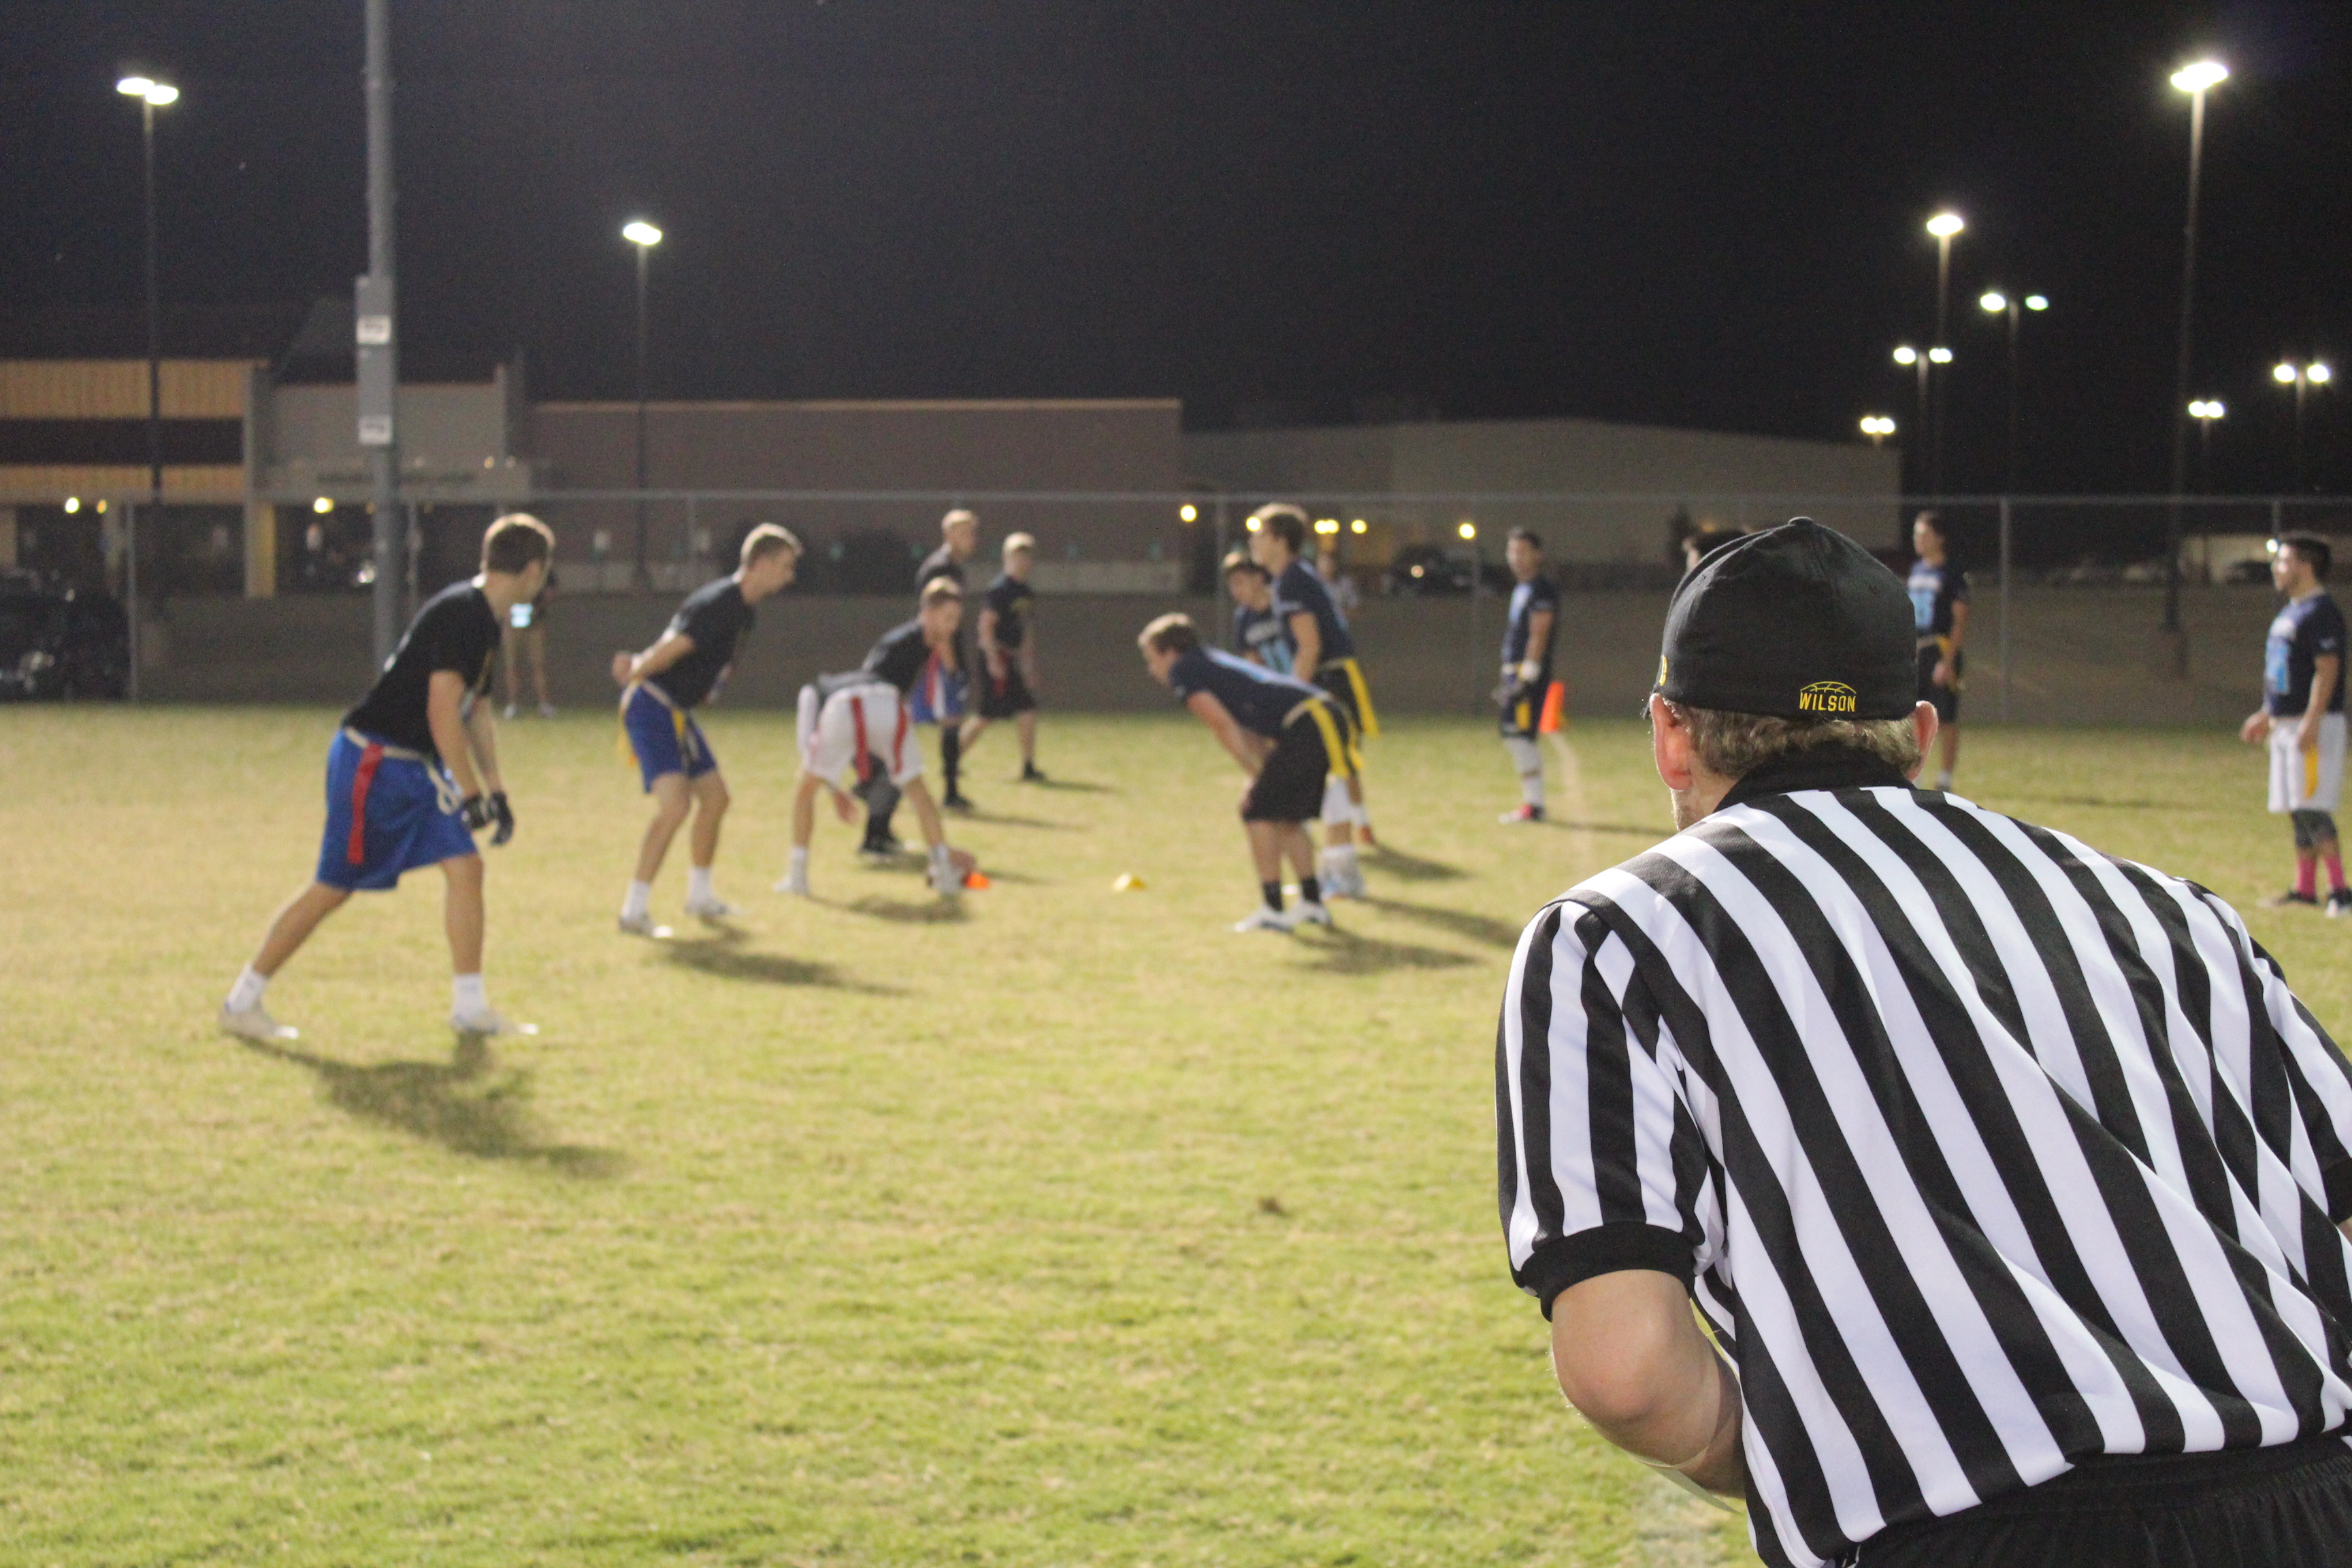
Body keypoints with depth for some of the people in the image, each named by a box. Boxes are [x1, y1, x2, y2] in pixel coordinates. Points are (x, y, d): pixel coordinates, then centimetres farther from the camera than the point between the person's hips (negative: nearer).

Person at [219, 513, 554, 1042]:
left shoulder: (486, 621, 11)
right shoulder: (462, 612, -20)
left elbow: (478, 711, 22)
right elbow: (442, 711, -25)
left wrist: (495, 790, 20)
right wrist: (471, 794, -22)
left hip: (417, 764, 9)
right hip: (373, 761, -9)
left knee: (466, 868, 0)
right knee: (333, 888, -2)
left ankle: (470, 1008, 7)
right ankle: (242, 1002, 9)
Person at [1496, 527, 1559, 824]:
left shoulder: (1541, 590, -12)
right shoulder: (1521, 590, 19)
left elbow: (1538, 637, -17)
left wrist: (1525, 678, -21)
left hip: (1530, 674, -10)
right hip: (1516, 672, 10)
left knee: (1521, 737, -11)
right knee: (1514, 738, 12)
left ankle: (1534, 804, -10)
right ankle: (1532, 800, 18)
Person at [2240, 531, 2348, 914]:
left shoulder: (2321, 612, -14)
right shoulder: (2290, 613, 17)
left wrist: (2310, 723, -26)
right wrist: (2266, 714, 25)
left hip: (2316, 723, -10)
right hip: (2286, 723, 10)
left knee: (2311, 810, -12)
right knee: (2299, 811, 10)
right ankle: (2305, 888, 13)